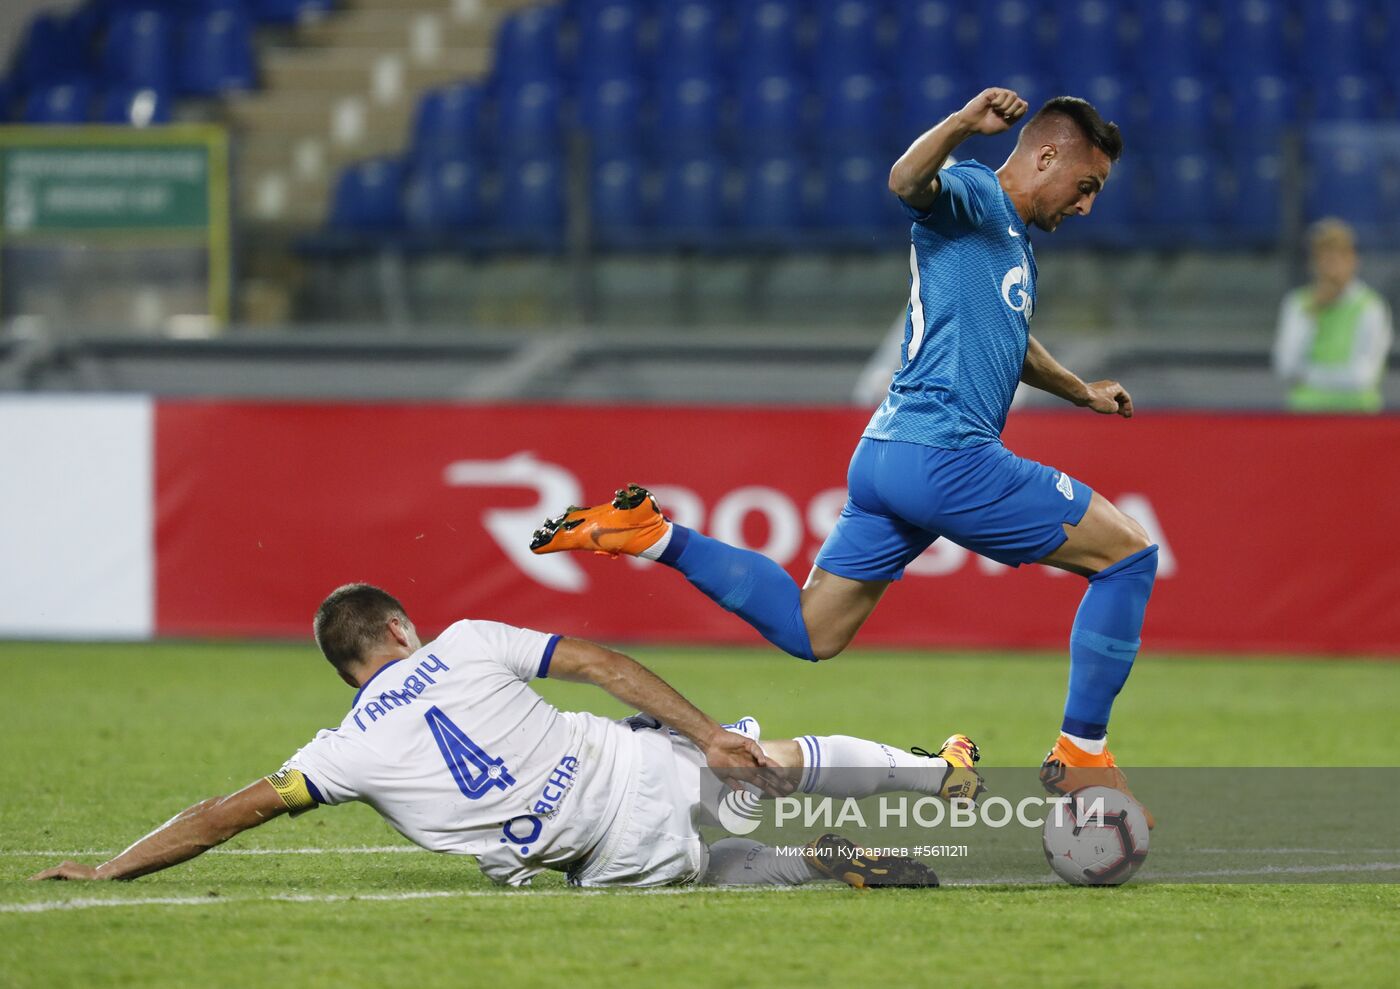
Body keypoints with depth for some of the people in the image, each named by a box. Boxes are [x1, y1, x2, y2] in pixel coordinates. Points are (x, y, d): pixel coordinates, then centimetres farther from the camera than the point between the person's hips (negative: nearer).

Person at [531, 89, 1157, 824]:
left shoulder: (1016, 240, 24)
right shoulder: (973, 198, -6)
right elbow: (907, 182, -31)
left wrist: (1081, 392, 50)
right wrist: (961, 125, -47)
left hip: (887, 458, 10)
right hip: (945, 453, -10)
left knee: (809, 631, 12)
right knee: (1128, 552, -3)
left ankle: (653, 536, 7)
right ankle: (1081, 755, 0)